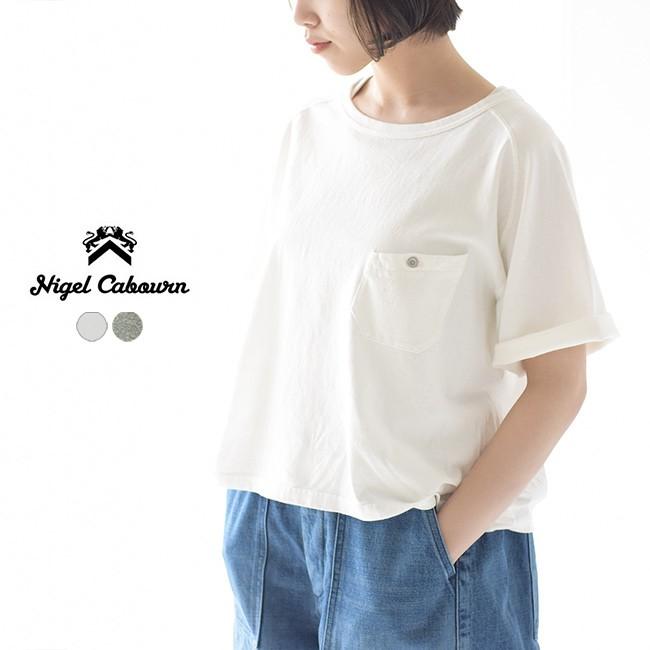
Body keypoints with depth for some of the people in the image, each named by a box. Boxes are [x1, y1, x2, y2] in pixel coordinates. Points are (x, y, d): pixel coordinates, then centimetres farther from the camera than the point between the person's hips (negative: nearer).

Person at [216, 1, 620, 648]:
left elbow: (556, 383, -10)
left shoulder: (510, 145, -10)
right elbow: (279, 317, 10)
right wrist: (255, 487, 2)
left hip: (417, 525, -4)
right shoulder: (307, 129, 6)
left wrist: (443, 540, -13)